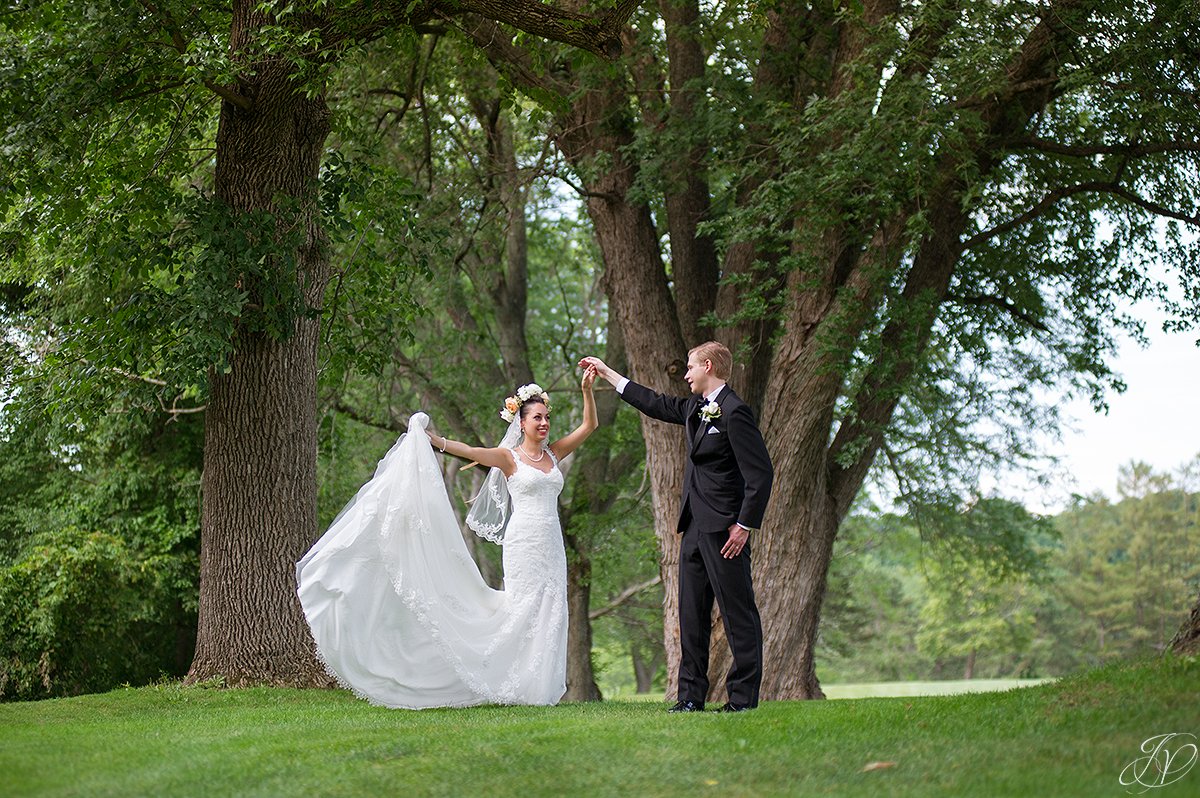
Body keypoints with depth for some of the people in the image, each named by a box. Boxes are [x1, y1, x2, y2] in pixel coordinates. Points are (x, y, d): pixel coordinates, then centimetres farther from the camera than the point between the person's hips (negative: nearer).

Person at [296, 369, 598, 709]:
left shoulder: (553, 453, 14)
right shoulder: (508, 457, 1)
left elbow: (589, 425, 15)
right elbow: (467, 451, -7)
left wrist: (587, 389, 4)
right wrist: (427, 438, -13)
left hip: (551, 547, 5)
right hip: (524, 545, -5)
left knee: (549, 615, 2)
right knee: (525, 611, -7)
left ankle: (542, 686, 5)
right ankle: (521, 687, -2)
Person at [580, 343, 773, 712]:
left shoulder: (734, 412, -14)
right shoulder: (697, 409, 14)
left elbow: (761, 473, -17)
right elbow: (657, 404, 29)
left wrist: (745, 525, -17)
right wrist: (606, 372, 33)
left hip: (723, 529, -10)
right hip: (695, 527, 10)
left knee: (738, 613, -4)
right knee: (691, 614, 10)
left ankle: (743, 697, 0)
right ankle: (691, 695, 14)